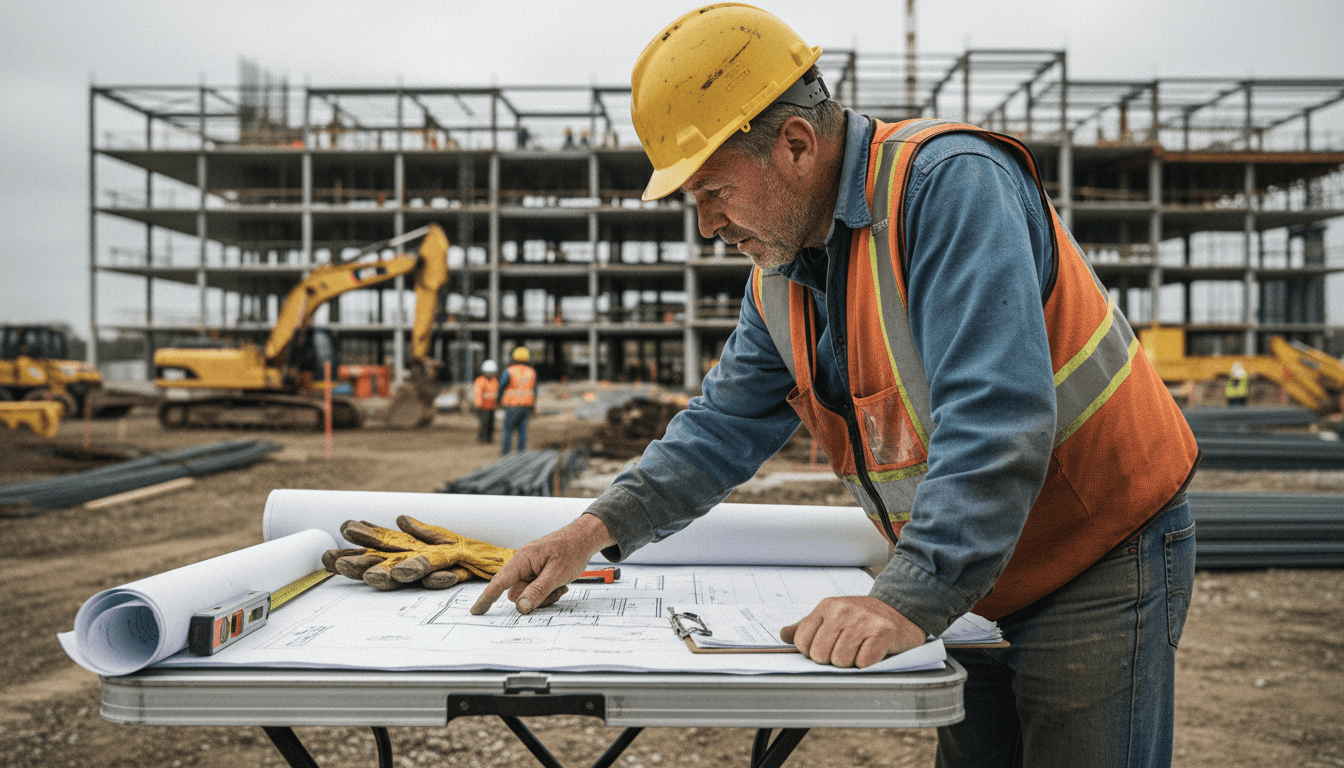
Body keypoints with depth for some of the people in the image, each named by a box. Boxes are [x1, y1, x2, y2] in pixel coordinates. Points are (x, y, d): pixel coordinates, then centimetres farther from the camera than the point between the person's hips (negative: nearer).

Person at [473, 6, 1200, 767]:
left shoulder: (951, 183, -24)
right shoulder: (781, 269, 3)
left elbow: (995, 419, -33)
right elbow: (728, 423, 10)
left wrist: (909, 601, -38)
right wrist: (598, 529, -1)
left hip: (1103, 565, -7)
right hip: (981, 585, 7)